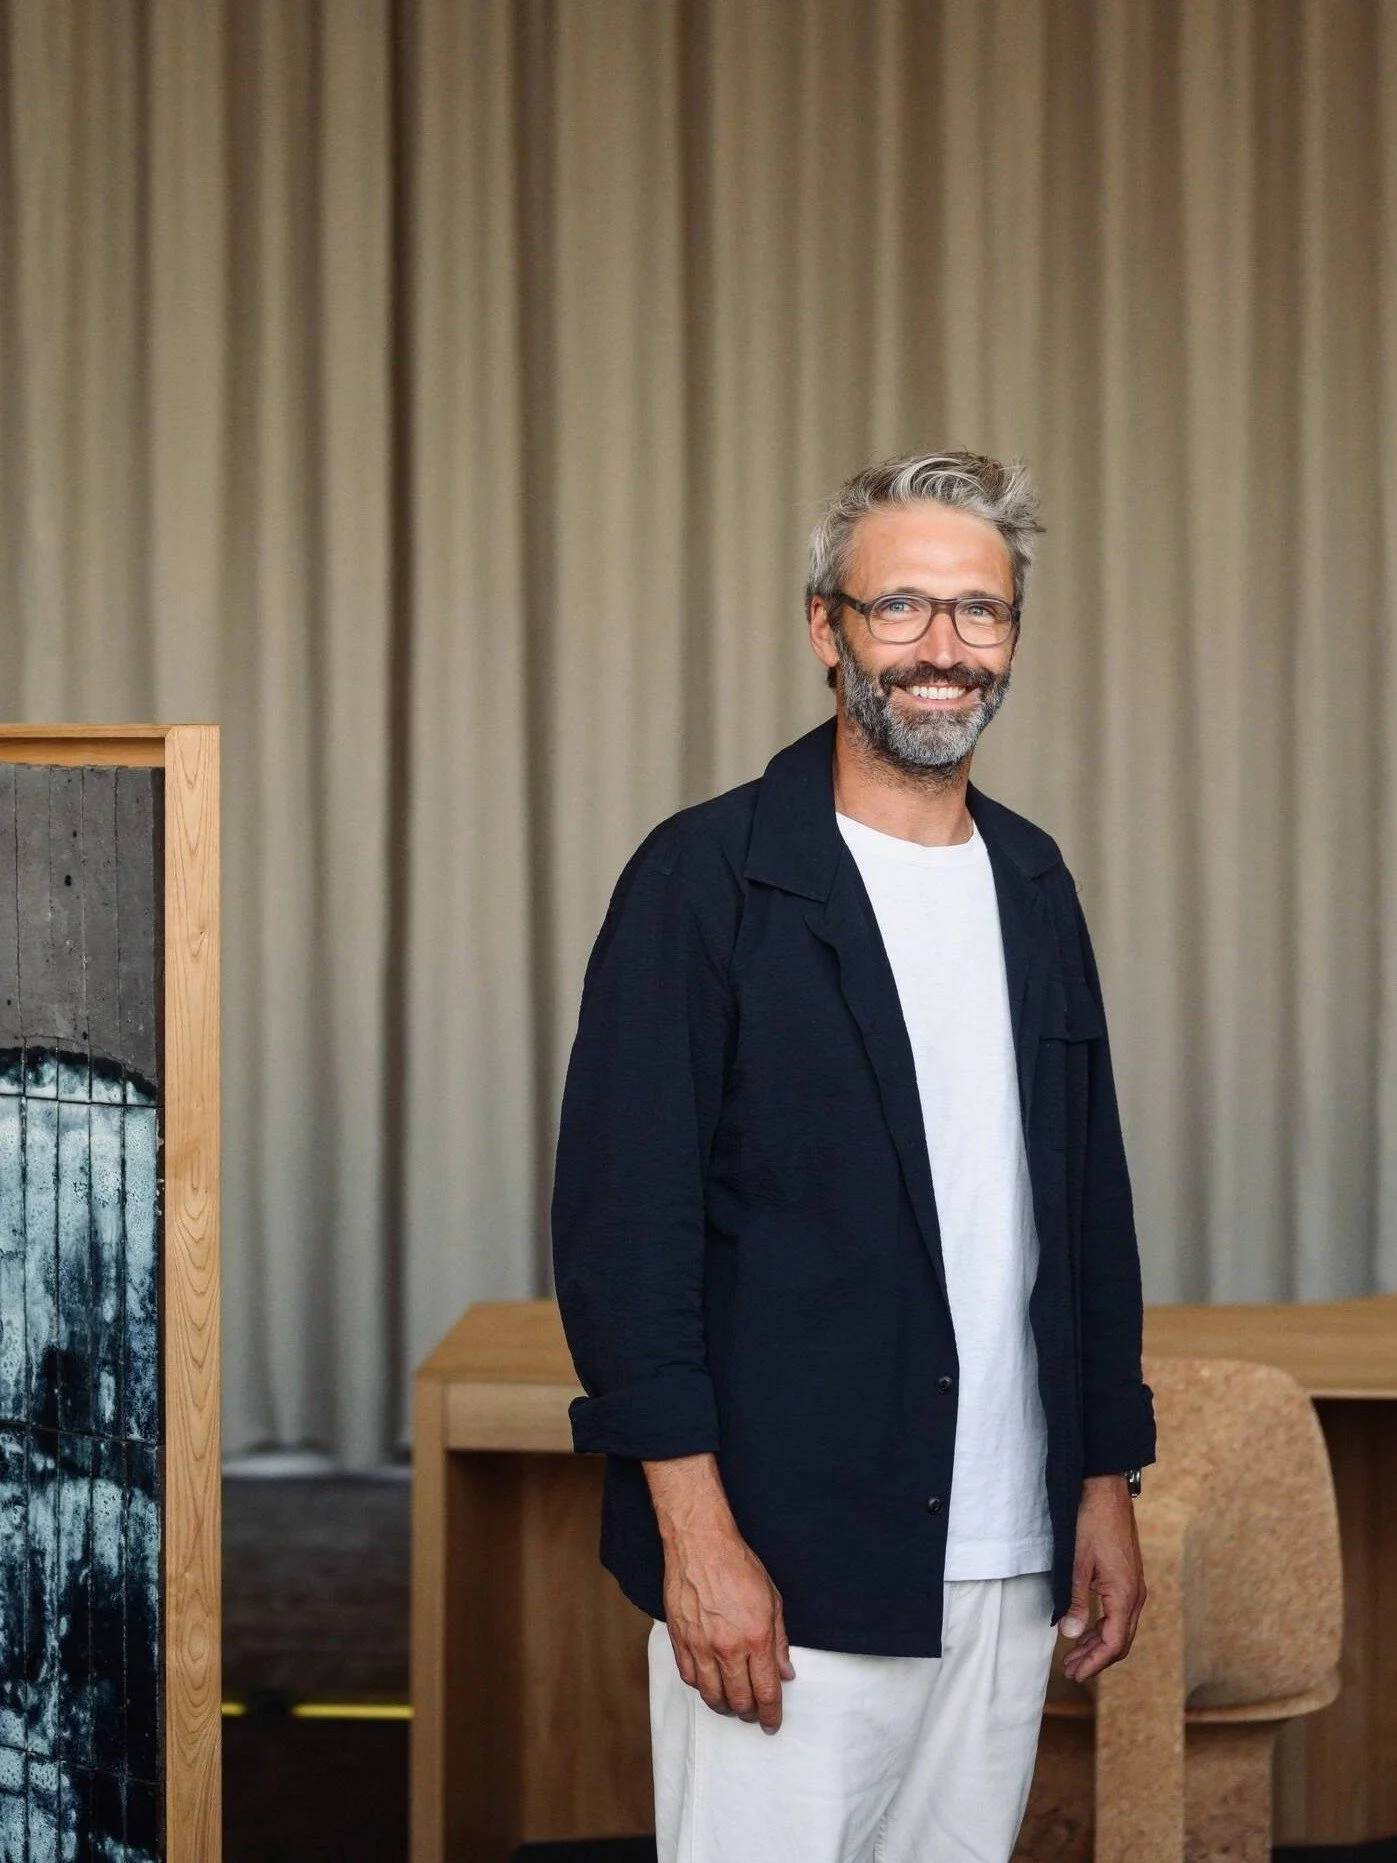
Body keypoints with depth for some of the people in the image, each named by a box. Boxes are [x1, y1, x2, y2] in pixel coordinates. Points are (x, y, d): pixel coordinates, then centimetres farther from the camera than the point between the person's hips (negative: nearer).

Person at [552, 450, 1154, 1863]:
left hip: (1009, 1570, 6)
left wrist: (1108, 1480, 13)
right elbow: (622, 1222, -10)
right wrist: (696, 1530, -15)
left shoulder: (1031, 885, 13)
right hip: (783, 1568, -6)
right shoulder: (707, 878, -6)